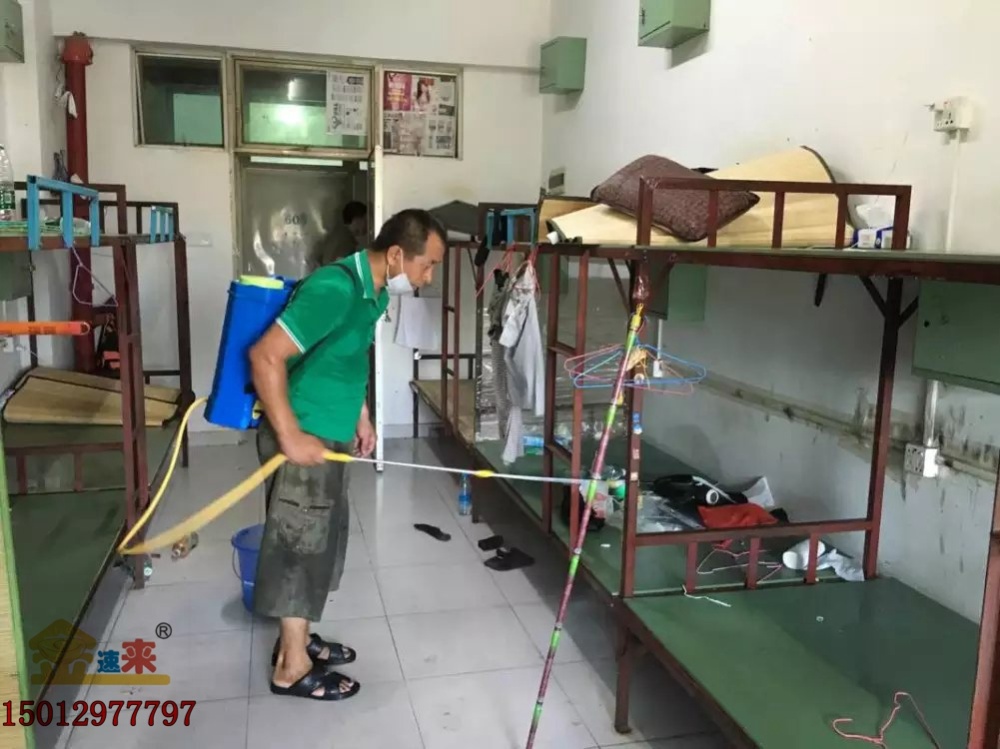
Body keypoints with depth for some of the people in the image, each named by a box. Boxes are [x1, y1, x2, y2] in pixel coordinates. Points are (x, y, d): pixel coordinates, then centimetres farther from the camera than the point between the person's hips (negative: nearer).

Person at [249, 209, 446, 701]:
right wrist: (290, 436, -26)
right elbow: (265, 356, -28)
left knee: (319, 539, 18)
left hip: (330, 436, 9)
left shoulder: (375, 292, 6)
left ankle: (295, 640, 34)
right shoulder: (334, 289, -25)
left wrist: (360, 416, 17)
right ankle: (292, 666, 18)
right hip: (302, 438, -9)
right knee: (301, 544, 2)